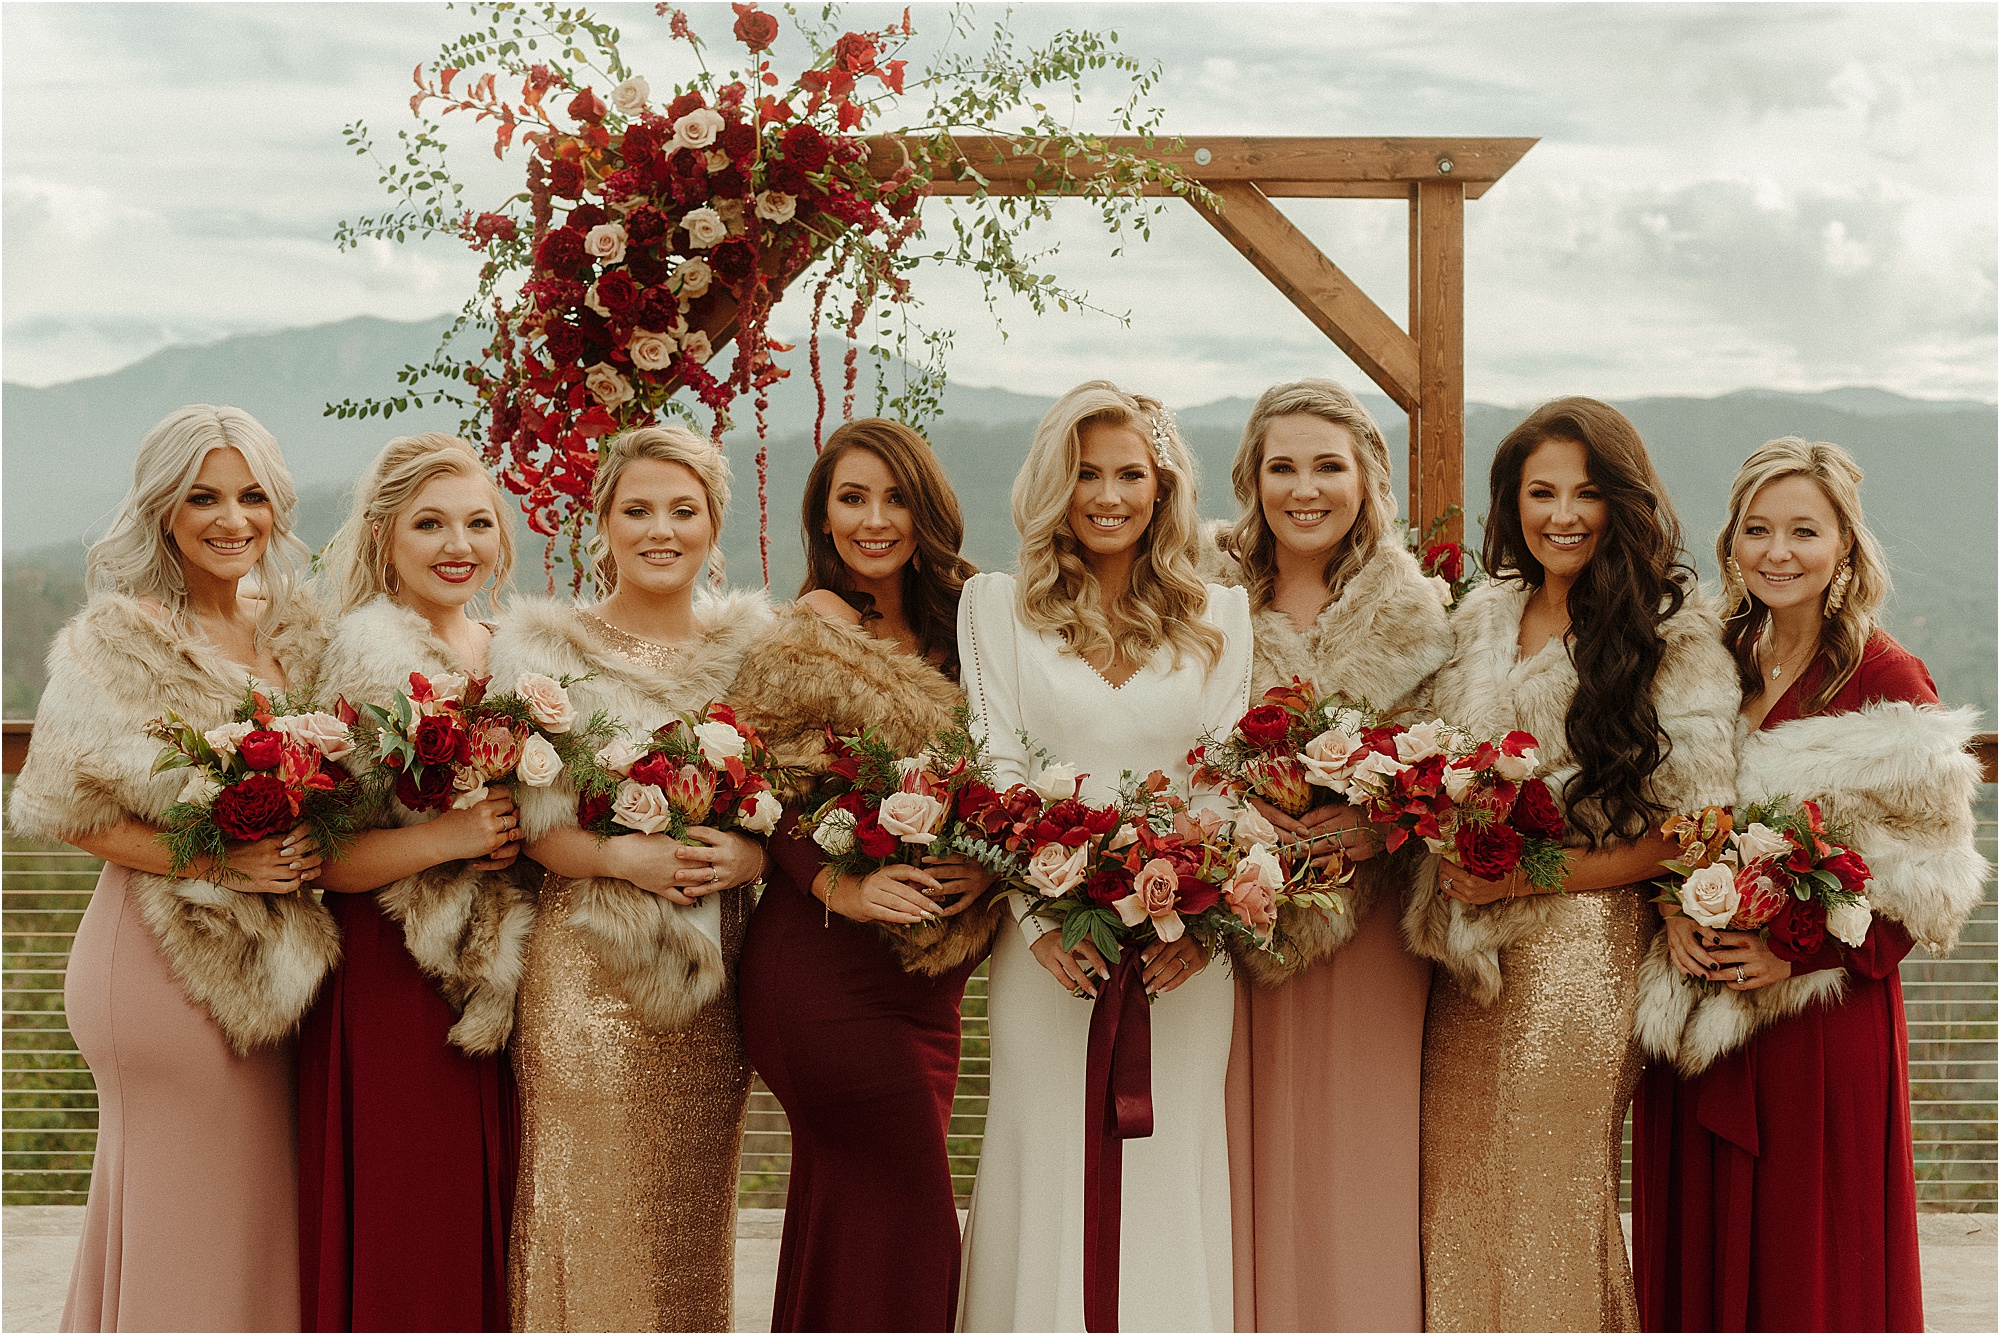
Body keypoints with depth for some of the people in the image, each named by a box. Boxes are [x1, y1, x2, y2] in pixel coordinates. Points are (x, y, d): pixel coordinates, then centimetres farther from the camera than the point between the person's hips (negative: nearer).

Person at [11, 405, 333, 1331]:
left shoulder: (296, 628, 9)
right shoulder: (117, 639, -8)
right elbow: (64, 807, -11)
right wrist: (211, 861, -19)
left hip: (274, 954, 6)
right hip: (165, 953, -6)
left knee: (262, 1212, 10)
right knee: (185, 1216, 0)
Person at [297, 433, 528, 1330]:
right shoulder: (356, 666, -7)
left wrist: (517, 837, 1)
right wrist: (444, 839, -21)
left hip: (507, 985, 6)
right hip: (385, 991, -5)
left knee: (492, 1224, 9)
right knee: (399, 1243, -2)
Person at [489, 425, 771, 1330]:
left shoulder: (752, 645, 10)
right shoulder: (542, 646, 2)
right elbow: (523, 817, -4)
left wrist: (751, 853, -12)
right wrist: (622, 856, -19)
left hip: (717, 975, 2)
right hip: (588, 972, -2)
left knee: (693, 1221, 6)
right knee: (591, 1220, -2)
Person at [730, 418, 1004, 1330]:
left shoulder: (951, 631, 13)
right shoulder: (810, 634, -6)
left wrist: (986, 860, -6)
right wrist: (837, 885, -22)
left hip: (927, 973, 6)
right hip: (828, 968, -6)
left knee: (849, 1215, 13)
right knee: (911, 1225, -5)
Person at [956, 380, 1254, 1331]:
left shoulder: (1221, 614, 11)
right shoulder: (996, 605, 7)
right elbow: (994, 773, 0)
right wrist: (1040, 918, -13)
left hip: (1181, 949, 1)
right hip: (1051, 946, -1)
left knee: (1170, 1170, 3)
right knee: (1049, 1171, 1)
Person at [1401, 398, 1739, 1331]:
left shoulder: (1670, 634, -6)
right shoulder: (1481, 620, 10)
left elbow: (1694, 826, -10)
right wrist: (1454, 864, -3)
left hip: (1582, 949, -5)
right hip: (1470, 959, 5)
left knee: (1548, 1199, 3)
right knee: (1459, 1200, 6)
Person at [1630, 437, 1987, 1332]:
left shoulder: (1887, 685, -7)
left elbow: (1922, 882, -7)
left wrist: (1797, 955, -16)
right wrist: (1675, 913, -6)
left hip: (1826, 1020, -4)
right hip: (1697, 1021, 4)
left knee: (1810, 1258, 2)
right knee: (1701, 1250, 9)